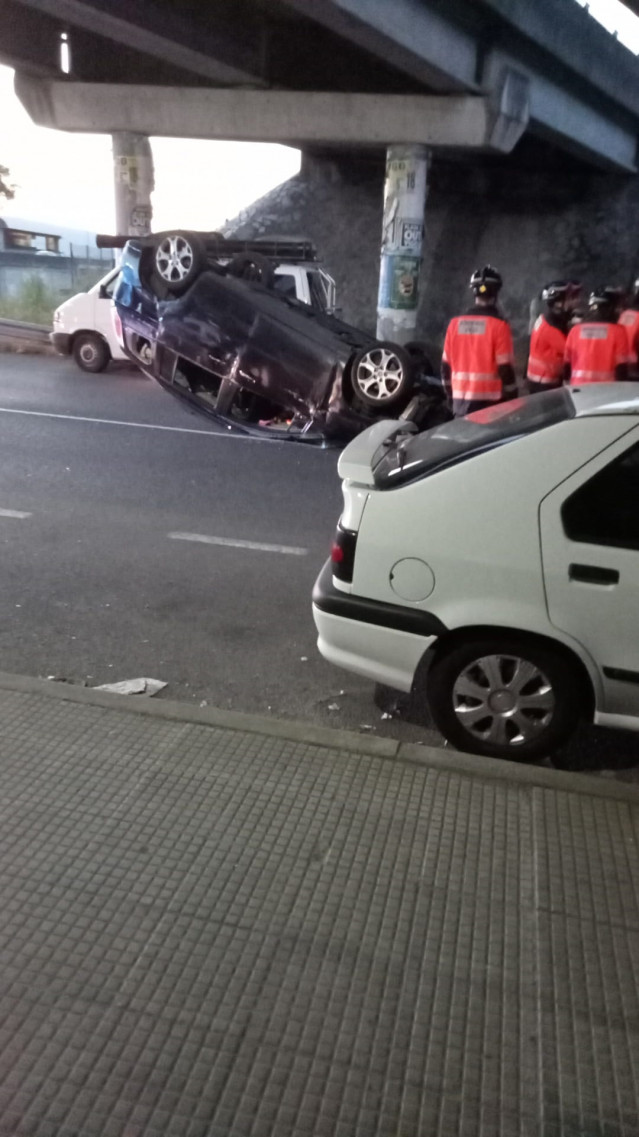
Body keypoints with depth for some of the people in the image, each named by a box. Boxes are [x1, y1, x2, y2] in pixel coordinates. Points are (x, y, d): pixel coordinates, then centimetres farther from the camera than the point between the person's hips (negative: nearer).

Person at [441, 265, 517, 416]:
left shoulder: (455, 323, 6)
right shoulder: (499, 325, -8)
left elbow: (446, 365, 10)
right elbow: (505, 367, -10)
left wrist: (450, 394, 21)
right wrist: (511, 398, -1)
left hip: (461, 397, 5)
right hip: (489, 399, -5)